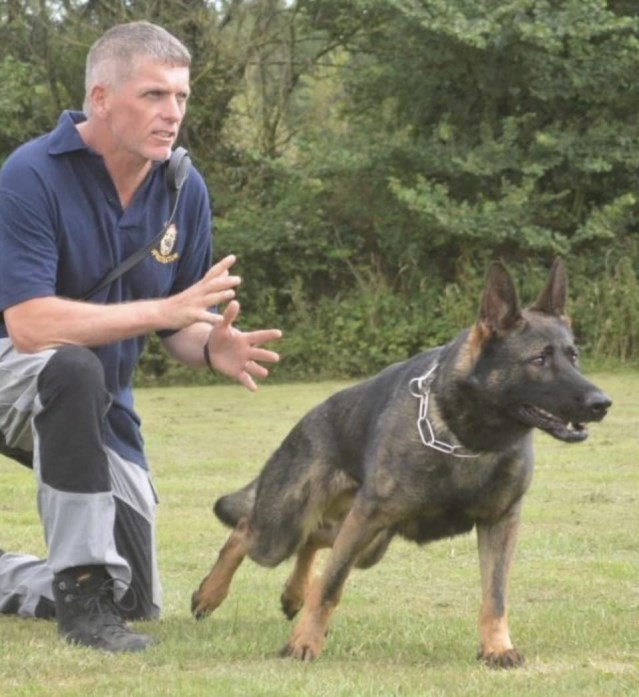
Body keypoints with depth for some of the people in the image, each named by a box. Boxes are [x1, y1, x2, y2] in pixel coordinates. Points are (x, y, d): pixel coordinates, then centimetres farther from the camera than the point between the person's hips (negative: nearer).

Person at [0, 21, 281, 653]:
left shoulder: (185, 189, -6)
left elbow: (178, 326, 1)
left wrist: (211, 346, -24)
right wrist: (164, 309, -38)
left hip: (98, 405, 6)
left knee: (136, 599, 4)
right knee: (73, 368, -41)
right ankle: (80, 589, -31)